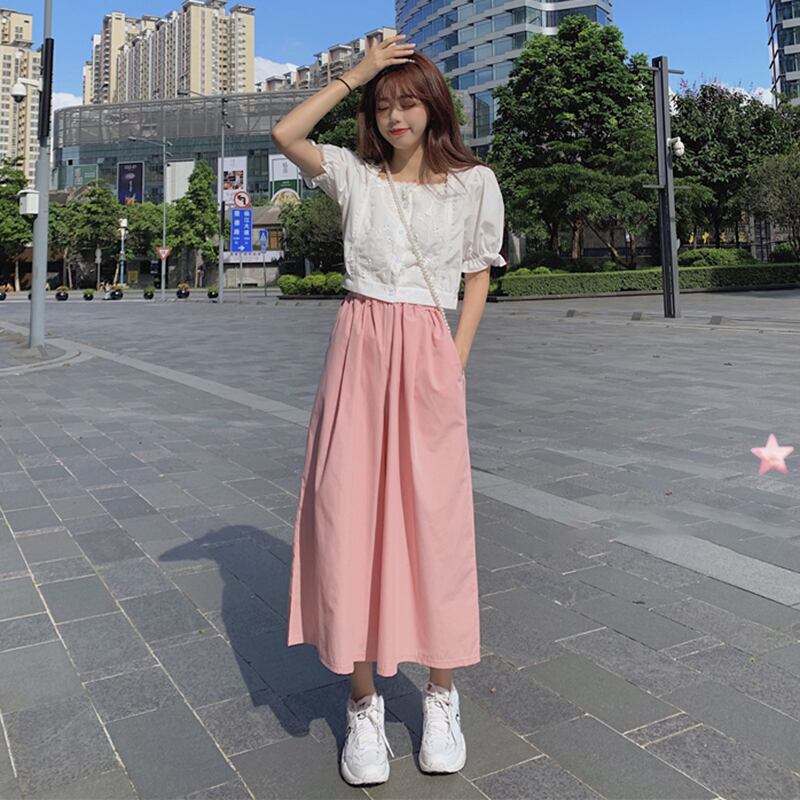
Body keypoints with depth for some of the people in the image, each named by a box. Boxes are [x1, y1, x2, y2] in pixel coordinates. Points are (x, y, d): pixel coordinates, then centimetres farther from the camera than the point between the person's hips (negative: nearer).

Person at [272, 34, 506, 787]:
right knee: (348, 516, -2)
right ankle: (363, 704, 12)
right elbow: (284, 134, -4)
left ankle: (442, 694, 18)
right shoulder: (354, 174, 10)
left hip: (427, 356, -1)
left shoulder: (474, 183, 8)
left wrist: (456, 359, 0)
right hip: (358, 347, 1)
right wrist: (355, 71, 2)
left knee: (434, 519, 0)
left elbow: (479, 274, 11)